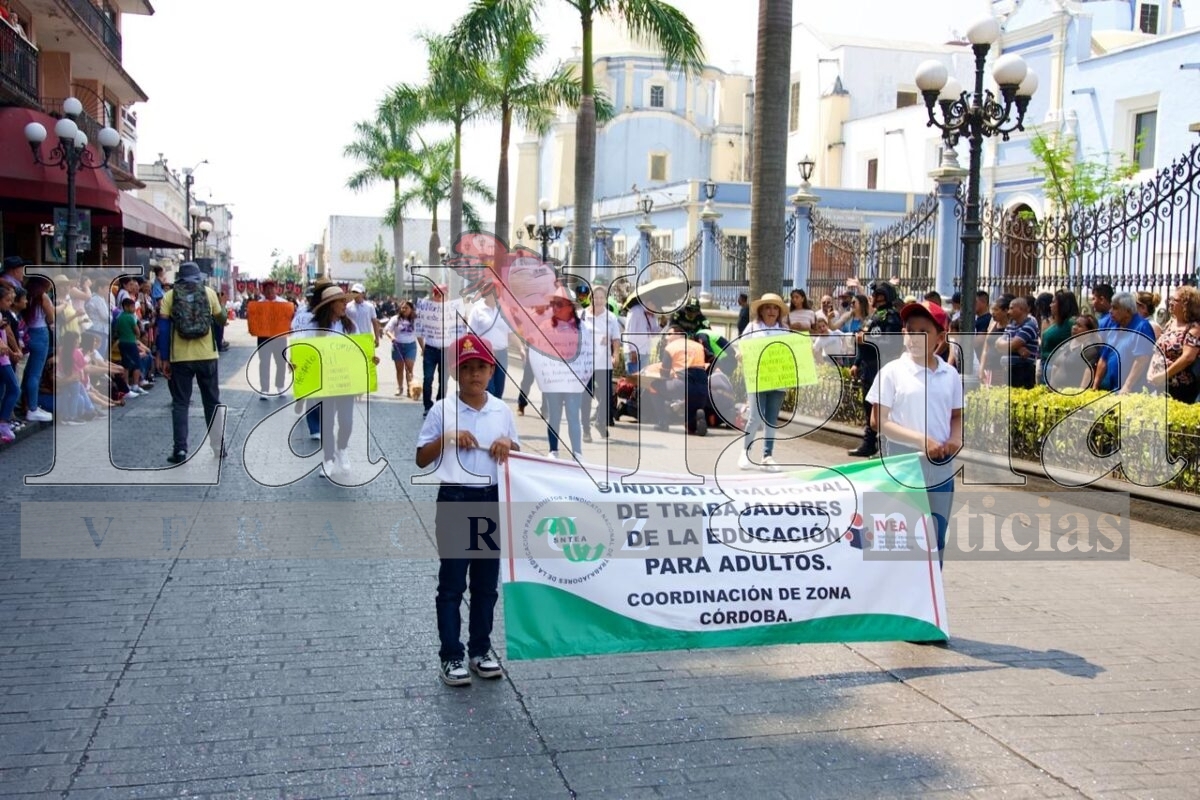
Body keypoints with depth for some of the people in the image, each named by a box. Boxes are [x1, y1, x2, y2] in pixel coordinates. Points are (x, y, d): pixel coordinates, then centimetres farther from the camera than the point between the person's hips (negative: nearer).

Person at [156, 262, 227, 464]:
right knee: (212, 402, 12)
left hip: (180, 358, 0)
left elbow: (163, 328, -3)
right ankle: (219, 447, 15)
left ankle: (180, 449, 0)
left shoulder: (170, 296, 1)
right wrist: (222, 307, 32)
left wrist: (164, 359, 0)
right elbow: (221, 320, 10)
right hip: (207, 356, 1)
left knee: (180, 404, 6)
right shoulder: (209, 293, 1)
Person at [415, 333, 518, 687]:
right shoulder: (442, 410, -5)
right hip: (455, 501, -3)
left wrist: (508, 445, -8)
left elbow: (518, 457, 13)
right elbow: (421, 460, -2)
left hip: (492, 500, 4)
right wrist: (446, 438, -16)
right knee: (452, 584, 3)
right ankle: (451, 657, 11)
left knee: (486, 583, 12)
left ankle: (480, 651, 25)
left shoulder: (503, 411, 4)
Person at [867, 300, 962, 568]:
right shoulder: (892, 371, -8)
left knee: (936, 541, 13)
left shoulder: (950, 375, 4)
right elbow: (880, 422, -10)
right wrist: (921, 440, -19)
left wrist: (955, 439, -7)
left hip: (941, 472, 4)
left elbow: (957, 416, 15)